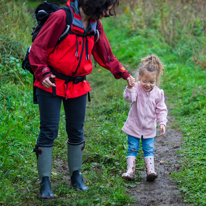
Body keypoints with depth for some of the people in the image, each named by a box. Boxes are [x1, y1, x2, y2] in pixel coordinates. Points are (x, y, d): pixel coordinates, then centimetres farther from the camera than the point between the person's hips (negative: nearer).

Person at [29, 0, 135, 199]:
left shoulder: (95, 26, 6)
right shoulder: (61, 17, -15)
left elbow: (105, 55, 16)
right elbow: (38, 47, -15)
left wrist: (124, 74, 8)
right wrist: (42, 73, -25)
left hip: (78, 86, 6)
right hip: (52, 84, -6)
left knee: (76, 132, 11)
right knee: (48, 132, -4)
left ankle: (76, 176, 25)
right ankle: (45, 182, 2)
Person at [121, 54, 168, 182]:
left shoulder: (158, 93, -5)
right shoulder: (136, 88, -13)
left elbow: (161, 109, 2)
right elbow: (129, 98, -33)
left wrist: (162, 123, -9)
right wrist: (129, 88, -51)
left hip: (149, 128, 2)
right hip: (134, 127, -1)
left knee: (149, 150, 5)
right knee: (132, 149, 4)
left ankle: (150, 170, 4)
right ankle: (130, 170, 6)